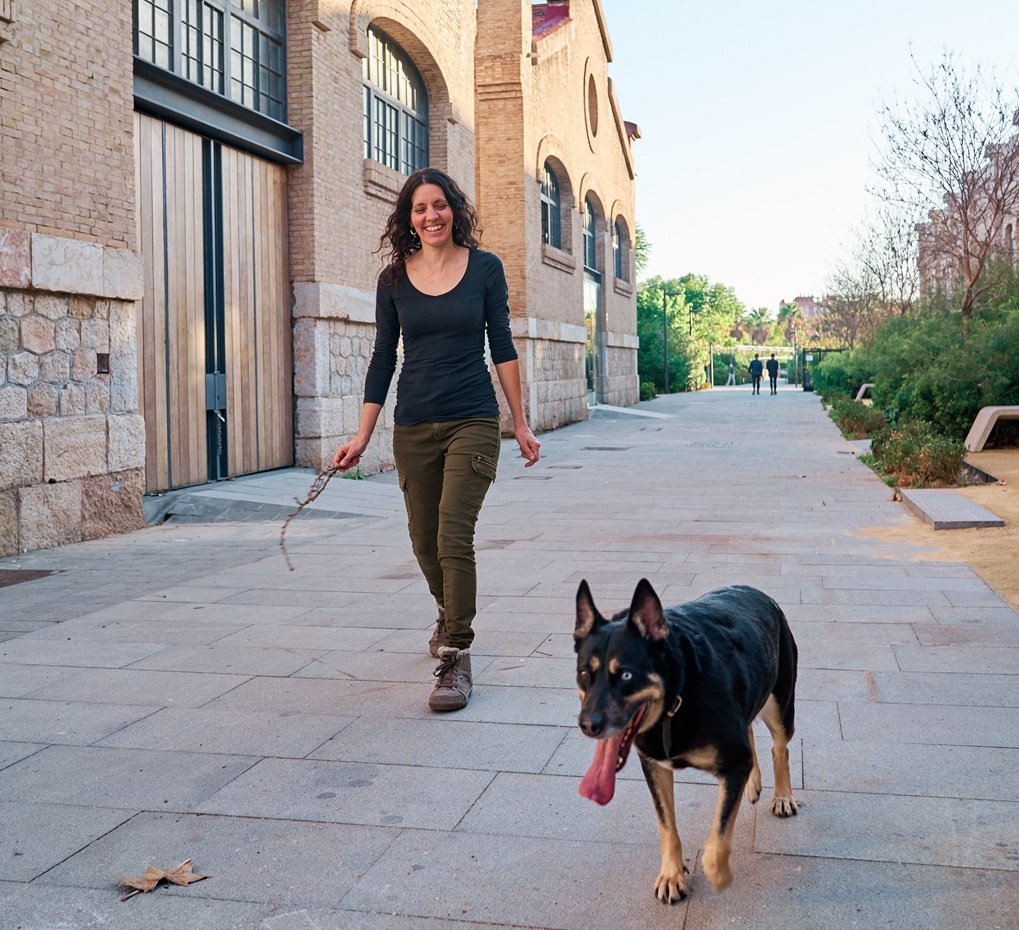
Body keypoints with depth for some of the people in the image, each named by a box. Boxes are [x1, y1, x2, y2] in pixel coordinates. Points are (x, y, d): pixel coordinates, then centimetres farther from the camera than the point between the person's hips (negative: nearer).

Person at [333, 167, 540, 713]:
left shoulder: (484, 268, 0)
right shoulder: (394, 279, 5)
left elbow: (502, 347, 4)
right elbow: (383, 359, 7)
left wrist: (521, 425, 4)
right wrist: (362, 436, 3)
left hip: (472, 422, -3)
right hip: (413, 427, 3)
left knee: (454, 538, -14)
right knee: (424, 541, 11)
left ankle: (455, 659, -5)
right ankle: (450, 614, 42)